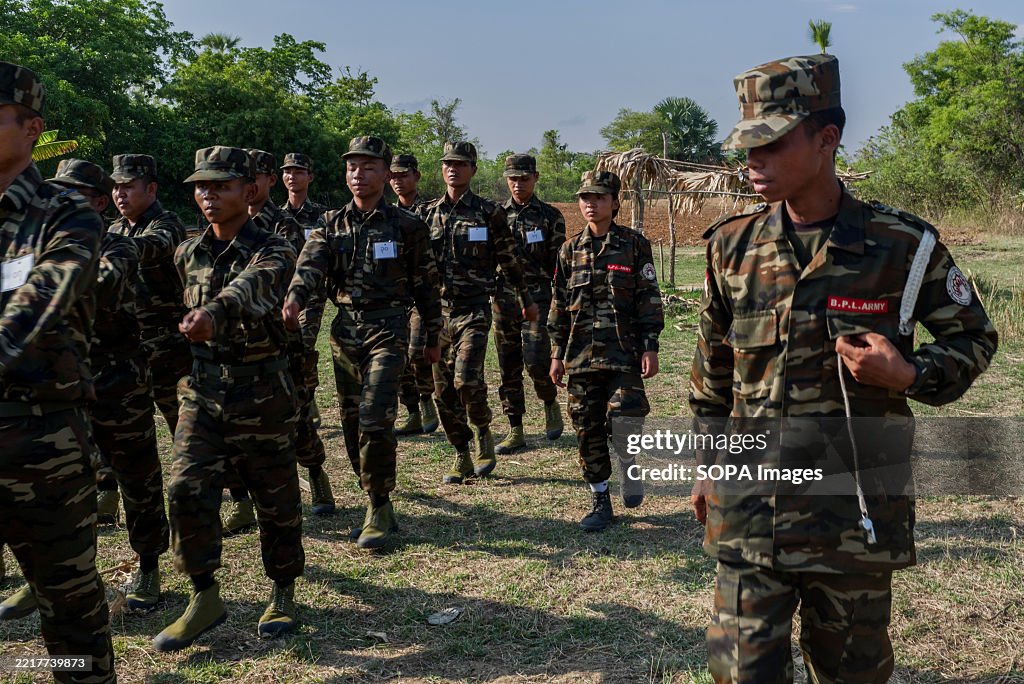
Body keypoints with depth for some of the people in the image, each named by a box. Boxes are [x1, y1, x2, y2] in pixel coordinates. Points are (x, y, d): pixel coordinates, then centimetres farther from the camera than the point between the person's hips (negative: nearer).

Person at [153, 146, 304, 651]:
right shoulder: (187, 254, 6)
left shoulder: (271, 251, -12)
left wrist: (214, 311, -55)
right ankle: (204, 598, 7)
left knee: (275, 499, 6)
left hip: (262, 395, -4)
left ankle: (283, 594, 25)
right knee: (186, 490, -7)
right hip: (201, 391, 4)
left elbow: (253, 285, -35)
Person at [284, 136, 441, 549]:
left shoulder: (406, 226, 1)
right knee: (352, 423, 9)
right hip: (344, 330, 5)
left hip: (388, 330, -4)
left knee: (375, 421, -15)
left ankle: (379, 510, 0)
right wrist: (294, 298, -31)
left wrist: (432, 337, 9)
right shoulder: (331, 225, 8)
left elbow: (426, 285, 7)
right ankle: (377, 506, 23)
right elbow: (311, 264, -10)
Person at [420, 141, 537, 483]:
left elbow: (510, 260, 6)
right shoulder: (428, 214, 9)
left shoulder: (488, 213, -1)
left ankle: (483, 433, 9)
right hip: (437, 310, 4)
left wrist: (526, 300, 13)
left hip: (474, 310, -4)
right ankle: (461, 457, 19)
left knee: (467, 379, -20)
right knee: (444, 389, 5)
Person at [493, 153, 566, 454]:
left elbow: (559, 264, 2)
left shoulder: (550, 216, 3)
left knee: (536, 361, -15)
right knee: (508, 368, 5)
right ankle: (515, 432, 14)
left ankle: (551, 403, 16)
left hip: (537, 298, -3)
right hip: (503, 301, 3)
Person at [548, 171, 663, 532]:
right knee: (588, 429, 5)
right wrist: (557, 353, 8)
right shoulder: (570, 250, 8)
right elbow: (559, 304, 11)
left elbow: (649, 299, -1)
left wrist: (650, 348, -6)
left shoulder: (634, 245, 0)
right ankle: (600, 502, 18)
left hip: (624, 352, -3)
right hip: (581, 354, 3)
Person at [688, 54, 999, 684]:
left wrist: (909, 376, -16)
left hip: (856, 510, -1)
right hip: (750, 507, 1)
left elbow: (974, 337, 5)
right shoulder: (734, 246, 0)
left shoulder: (901, 245, -8)